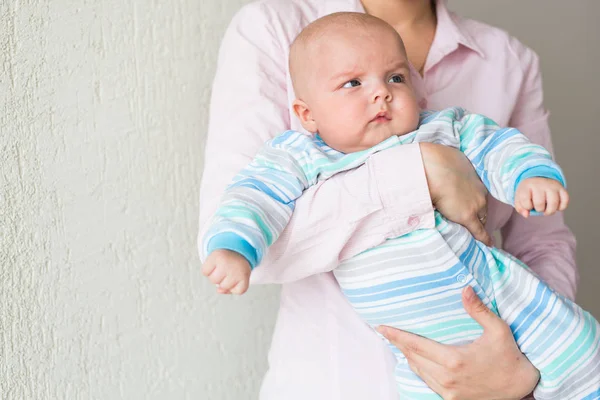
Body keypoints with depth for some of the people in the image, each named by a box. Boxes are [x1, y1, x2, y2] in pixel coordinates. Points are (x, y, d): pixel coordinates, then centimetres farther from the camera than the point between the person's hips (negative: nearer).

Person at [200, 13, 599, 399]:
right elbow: (258, 197, -15)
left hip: (500, 291, 2)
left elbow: (498, 148, 6)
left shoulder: (445, 130, 0)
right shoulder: (302, 160, -6)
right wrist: (232, 247, -33)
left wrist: (533, 174, -15)